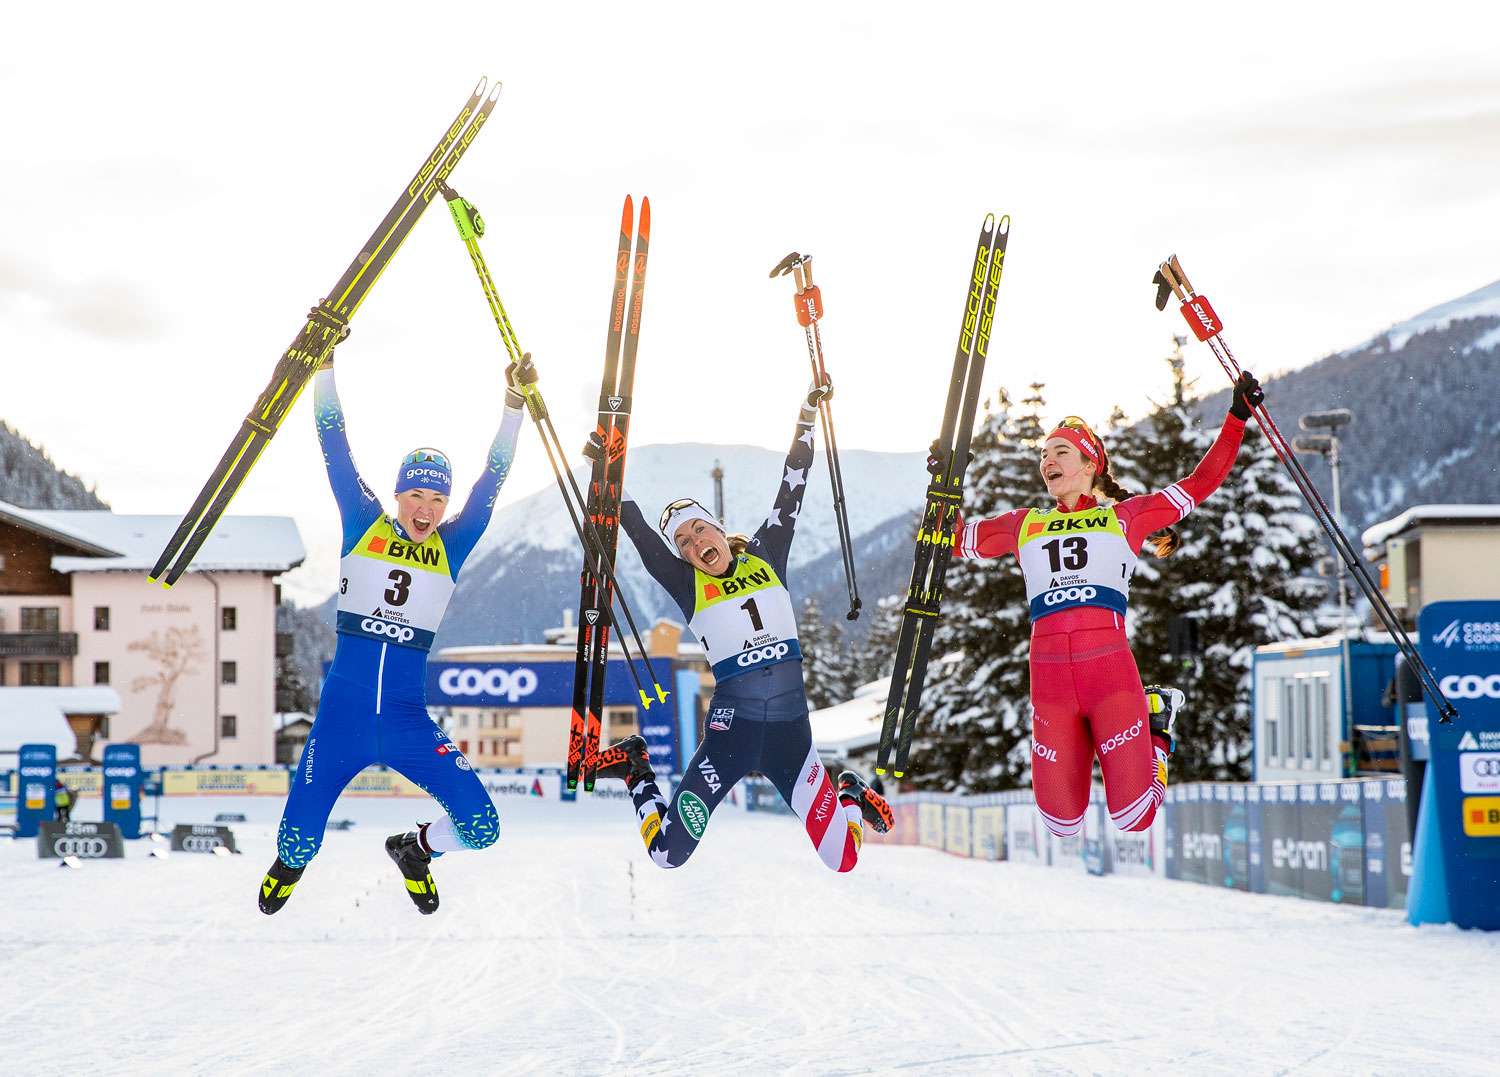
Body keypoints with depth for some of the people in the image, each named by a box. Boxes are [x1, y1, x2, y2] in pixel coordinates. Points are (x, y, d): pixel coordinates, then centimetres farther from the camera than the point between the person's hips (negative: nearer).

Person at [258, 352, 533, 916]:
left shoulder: (451, 547, 5)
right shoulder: (363, 527, 2)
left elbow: (492, 480, 1)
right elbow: (335, 450, -1)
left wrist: (515, 403, -7)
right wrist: (323, 365, -6)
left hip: (410, 725, 2)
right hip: (341, 720, -1)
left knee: (482, 828, -10)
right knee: (298, 845, -5)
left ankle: (415, 849, 25)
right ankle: (289, 863, 35)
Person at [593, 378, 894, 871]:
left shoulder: (764, 558, 7)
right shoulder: (687, 586, 2)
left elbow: (791, 491, 6)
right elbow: (639, 533, -5)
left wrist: (807, 417, 3)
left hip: (790, 729, 2)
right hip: (731, 731, -2)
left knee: (843, 861, 1)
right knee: (667, 855, -2)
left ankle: (851, 795, 36)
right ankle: (636, 773, 28)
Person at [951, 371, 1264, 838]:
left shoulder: (1124, 516, 15)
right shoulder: (1023, 526, 22)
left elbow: (1201, 482, 15)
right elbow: (954, 538, 28)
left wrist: (1237, 418, 9)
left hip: (1110, 668, -2)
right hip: (1049, 677, 2)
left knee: (1134, 817, -6)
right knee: (1062, 823, 1)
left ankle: (1154, 723, 24)